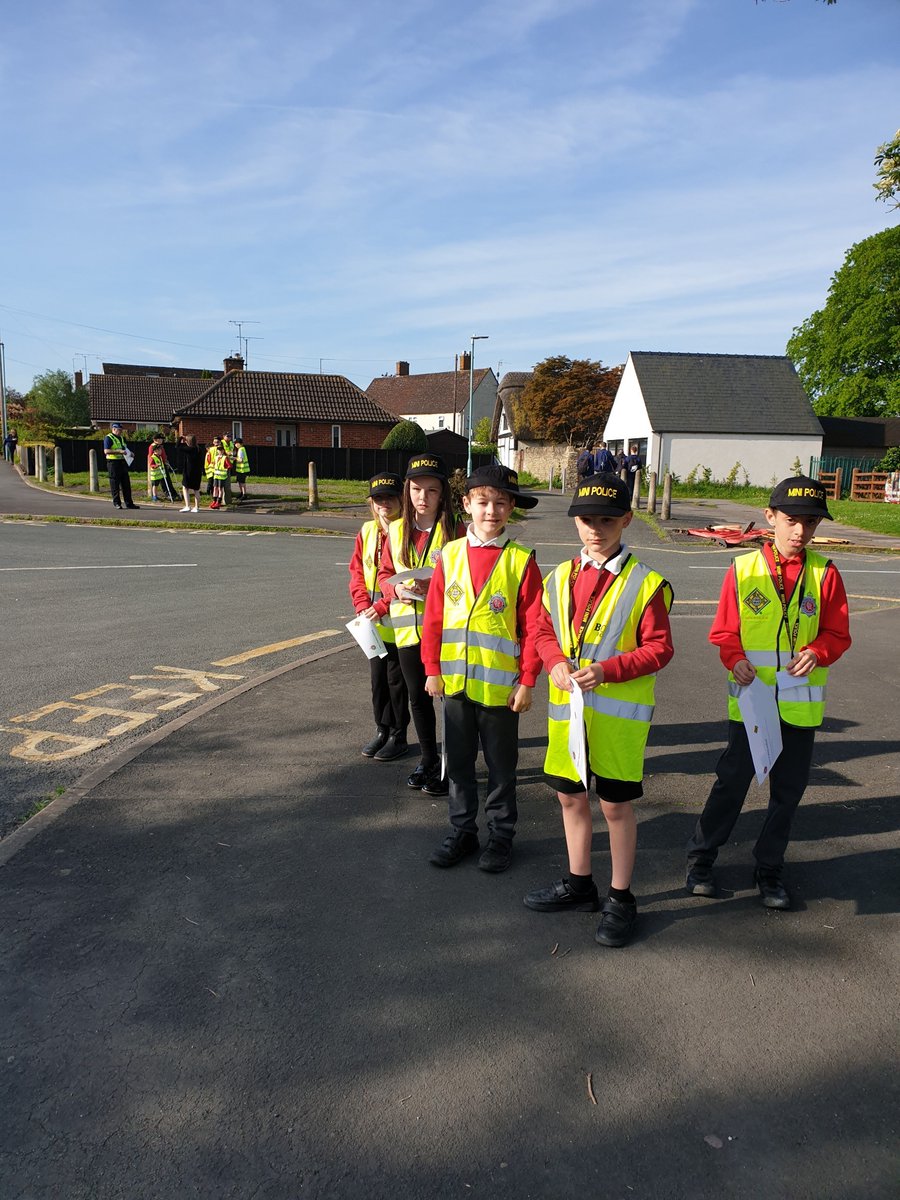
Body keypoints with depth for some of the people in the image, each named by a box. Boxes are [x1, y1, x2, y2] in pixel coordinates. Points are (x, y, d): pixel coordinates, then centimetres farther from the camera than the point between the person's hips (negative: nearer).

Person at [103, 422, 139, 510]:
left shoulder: (121, 438, 18)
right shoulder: (108, 438, -7)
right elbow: (106, 451, -18)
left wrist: (129, 453, 8)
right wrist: (119, 451, -25)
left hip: (123, 462, 8)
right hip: (113, 463, -8)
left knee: (126, 483, 7)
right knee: (115, 484, -2)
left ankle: (129, 503, 10)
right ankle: (116, 503, 5)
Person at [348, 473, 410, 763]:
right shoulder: (367, 531, 6)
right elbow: (357, 571, 9)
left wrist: (382, 607, -21)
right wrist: (363, 605, -4)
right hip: (372, 623, 6)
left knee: (396, 679, 4)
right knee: (378, 677, 16)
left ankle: (398, 737, 18)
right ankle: (382, 731, 30)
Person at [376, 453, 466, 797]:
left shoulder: (455, 531, -8)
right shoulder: (397, 530, 6)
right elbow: (385, 574, 12)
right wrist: (396, 590, -9)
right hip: (407, 627, 5)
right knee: (418, 696, 15)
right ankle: (429, 761, 32)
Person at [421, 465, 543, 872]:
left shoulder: (522, 562, -8)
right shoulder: (450, 555, 0)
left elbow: (532, 627, -8)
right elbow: (434, 618, 3)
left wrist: (527, 681, -9)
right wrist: (432, 669, 0)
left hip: (500, 685, -3)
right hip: (454, 681, 3)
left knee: (501, 767, 12)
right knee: (458, 763, 16)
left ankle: (500, 836, 29)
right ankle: (462, 831, 32)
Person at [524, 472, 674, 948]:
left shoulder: (645, 584, -11)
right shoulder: (560, 578, 4)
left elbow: (659, 648, -11)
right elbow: (544, 631, 12)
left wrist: (606, 670, -22)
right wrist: (557, 663, -8)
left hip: (618, 713, -5)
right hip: (567, 707, 5)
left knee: (616, 804, 6)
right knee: (570, 796, 16)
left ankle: (620, 898, 24)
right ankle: (579, 884, 36)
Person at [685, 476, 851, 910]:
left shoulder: (824, 573, -3)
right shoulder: (743, 569, -5)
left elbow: (838, 633, 1)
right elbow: (724, 631, 0)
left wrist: (817, 652, -19)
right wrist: (735, 659, -18)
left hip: (800, 705, 2)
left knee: (788, 790, 13)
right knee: (732, 782, 9)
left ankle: (769, 869, 32)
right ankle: (700, 857, 27)